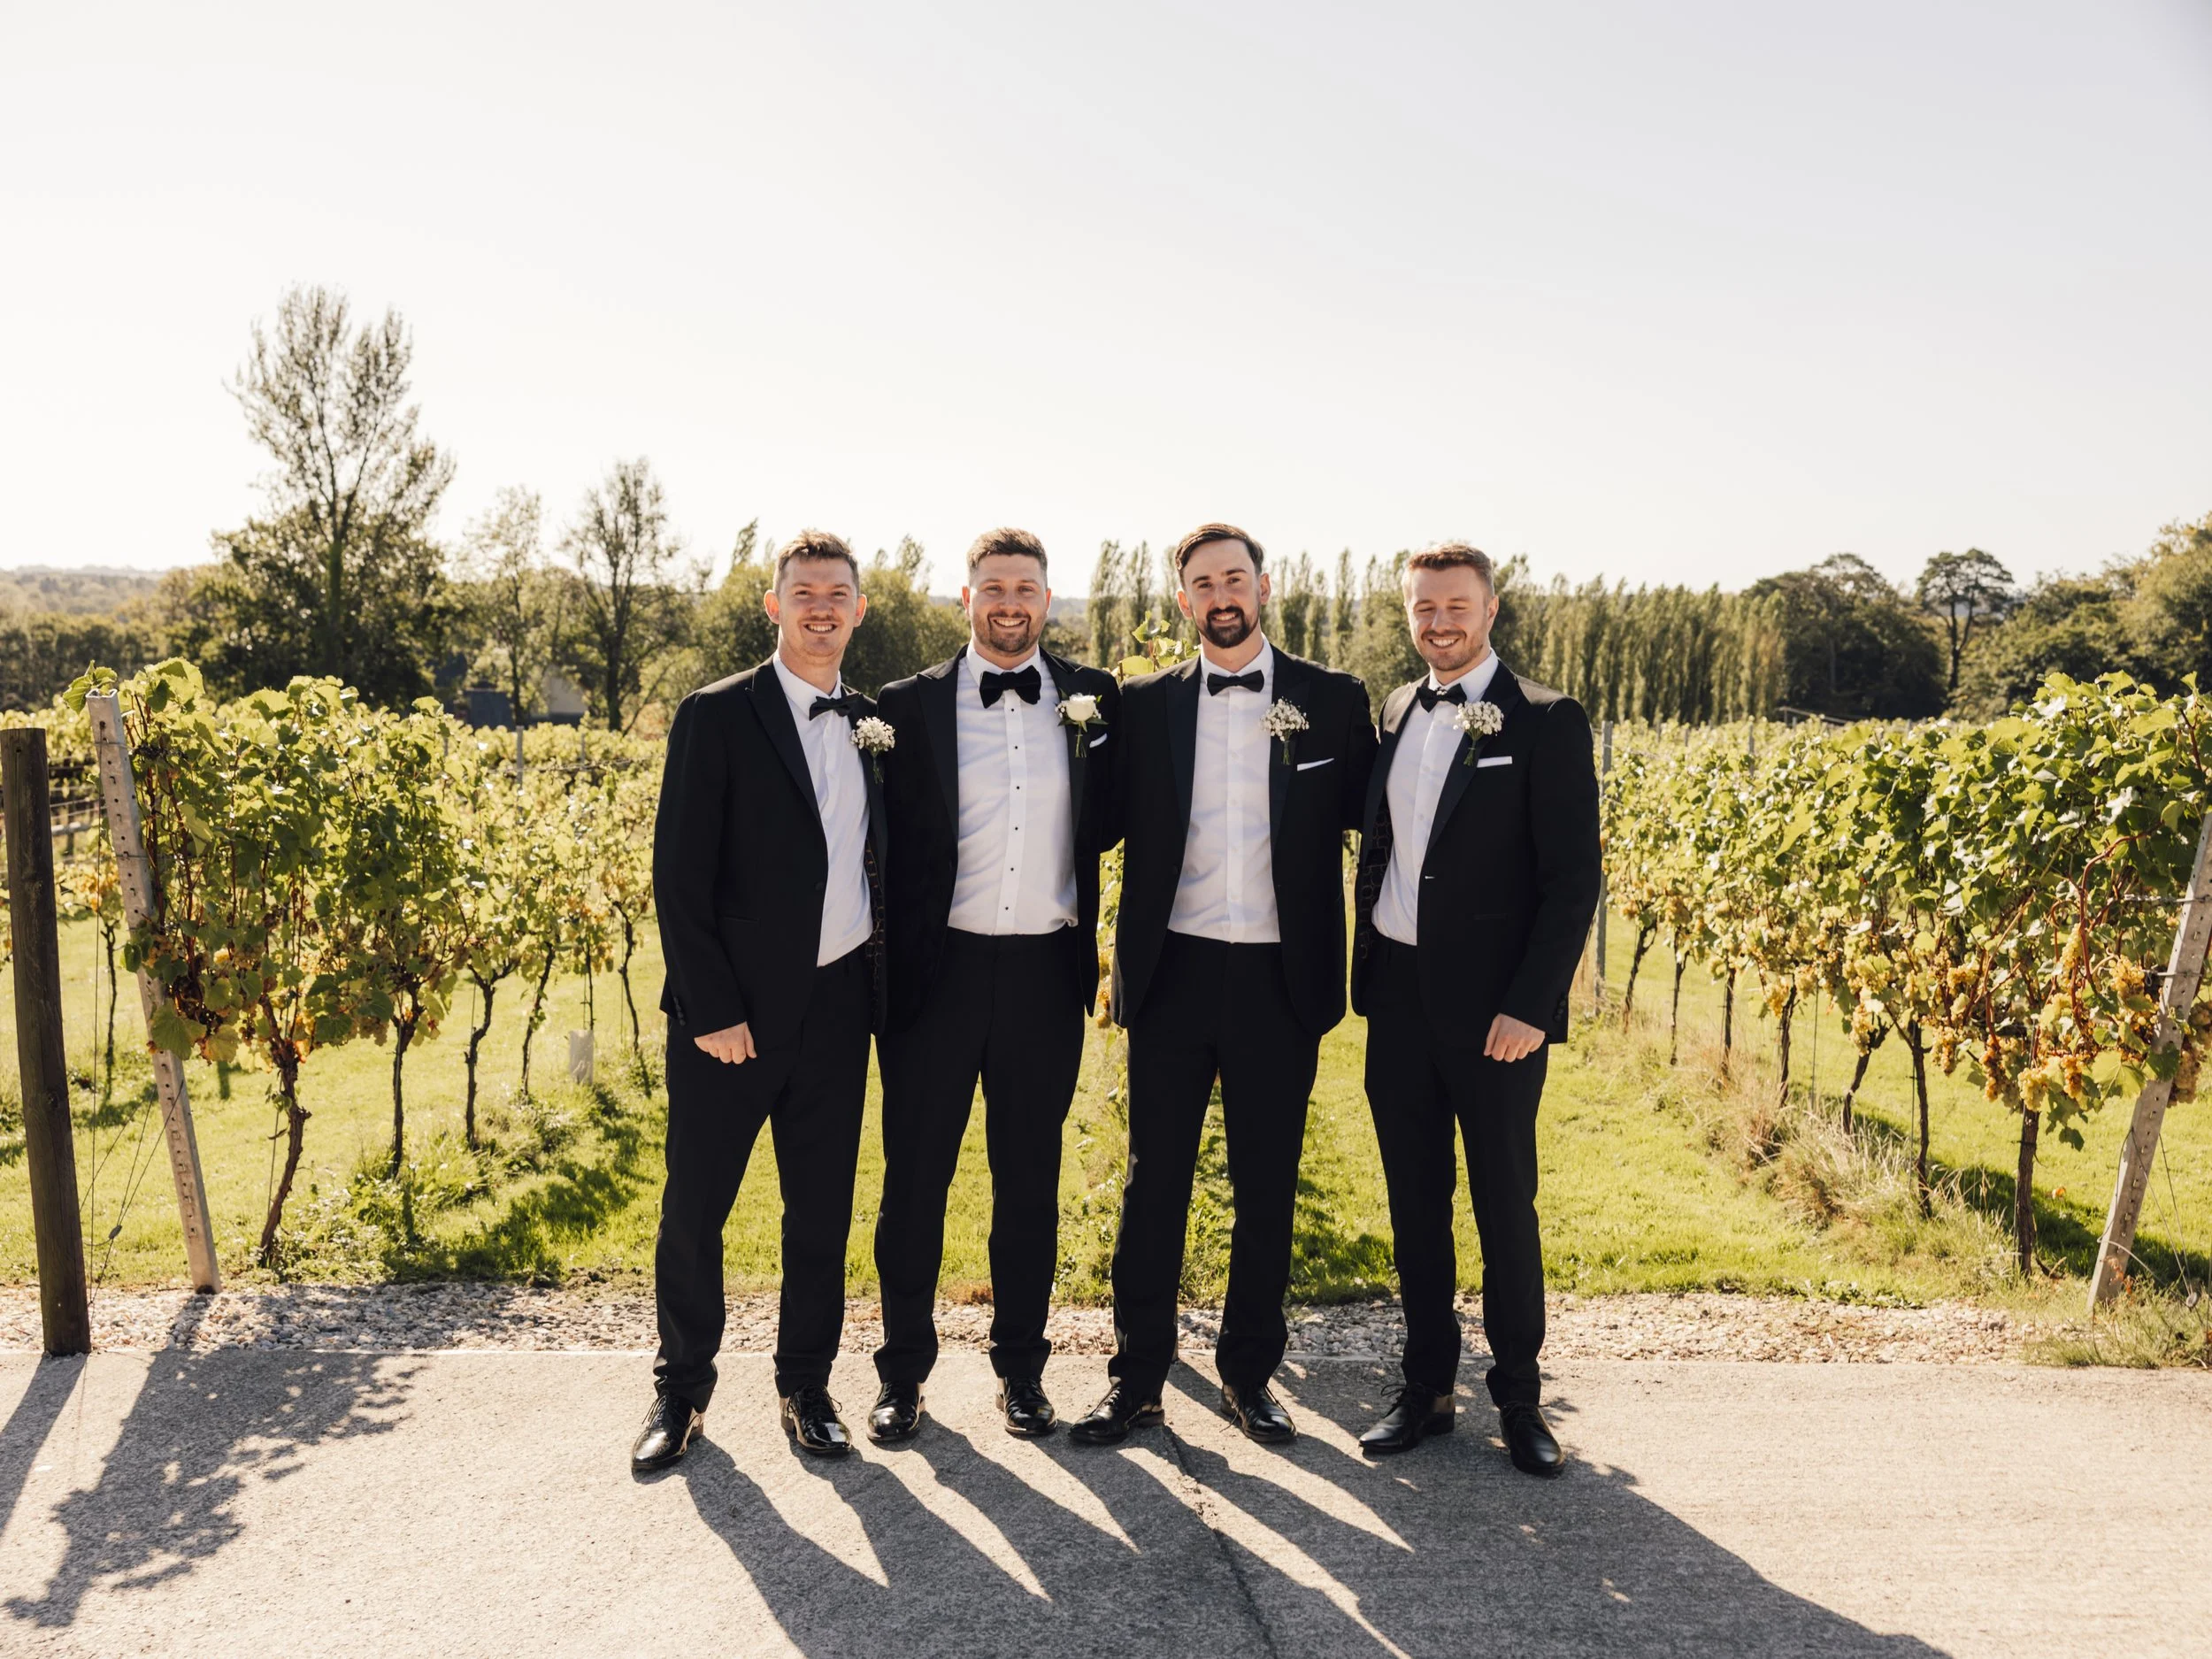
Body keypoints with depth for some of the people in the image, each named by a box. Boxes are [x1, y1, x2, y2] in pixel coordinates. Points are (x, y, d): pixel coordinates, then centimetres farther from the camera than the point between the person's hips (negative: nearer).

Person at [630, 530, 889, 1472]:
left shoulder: (873, 724, 9)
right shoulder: (717, 716, -6)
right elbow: (679, 876, -9)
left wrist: (881, 985, 5)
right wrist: (712, 1008, -13)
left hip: (837, 1005, 4)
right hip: (732, 1012, -4)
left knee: (822, 1211, 12)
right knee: (694, 1209, 8)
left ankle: (806, 1386, 28)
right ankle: (681, 1389, 27)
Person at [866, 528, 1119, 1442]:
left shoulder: (1092, 699, 5)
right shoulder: (909, 705, 1)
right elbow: (888, 839, 1)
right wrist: (886, 959, -2)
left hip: (1045, 971, 1)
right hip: (937, 967, -1)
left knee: (1030, 1181, 12)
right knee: (914, 1177, 7)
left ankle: (1021, 1367, 27)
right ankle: (903, 1371, 23)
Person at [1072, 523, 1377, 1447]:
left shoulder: (1332, 701, 3)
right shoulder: (1145, 704, 6)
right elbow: (1105, 820, 7)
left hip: (1281, 980, 0)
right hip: (1172, 972, 0)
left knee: (1267, 1186, 10)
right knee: (1154, 1180, 7)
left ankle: (1250, 1372, 26)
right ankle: (1137, 1375, 20)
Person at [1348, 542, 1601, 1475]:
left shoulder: (1546, 722, -7)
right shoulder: (1394, 713, 10)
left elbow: (1573, 878, -10)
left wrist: (1529, 1007, -16)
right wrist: (1364, 972, 8)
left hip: (1491, 1004, -5)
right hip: (1397, 995, 5)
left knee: (1505, 1204, 6)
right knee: (1414, 1199, 12)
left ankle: (1519, 1396, 23)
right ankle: (1426, 1387, 26)